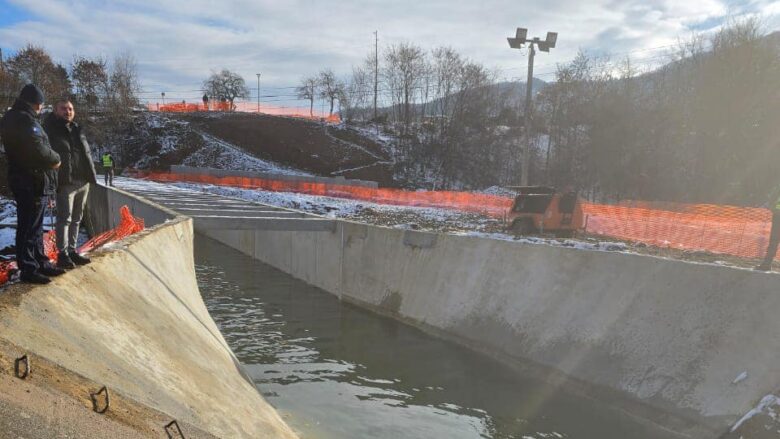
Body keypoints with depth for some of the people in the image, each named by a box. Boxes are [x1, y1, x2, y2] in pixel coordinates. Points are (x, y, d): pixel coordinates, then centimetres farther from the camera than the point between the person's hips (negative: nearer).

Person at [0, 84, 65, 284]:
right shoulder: (25, 120, -19)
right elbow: (38, 149, -28)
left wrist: (50, 158, 3)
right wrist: (56, 159, -9)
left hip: (23, 179, 10)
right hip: (32, 181, -10)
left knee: (34, 225, 17)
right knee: (29, 227, -3)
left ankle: (40, 262, 27)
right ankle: (28, 269, 4)